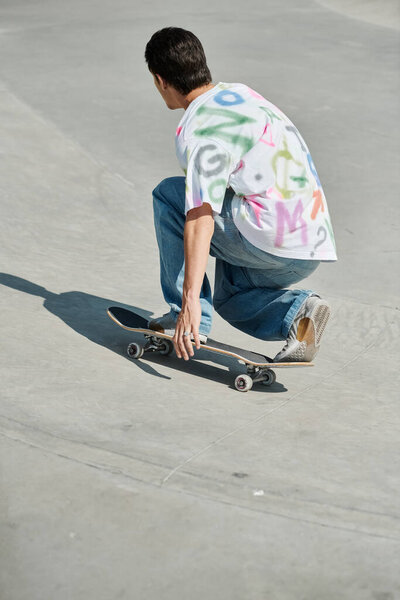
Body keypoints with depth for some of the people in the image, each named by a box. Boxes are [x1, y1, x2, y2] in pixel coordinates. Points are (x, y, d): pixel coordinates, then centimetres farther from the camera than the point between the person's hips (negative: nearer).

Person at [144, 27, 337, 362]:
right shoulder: (240, 93, 15)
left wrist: (190, 301, -27)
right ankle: (296, 311, 1)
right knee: (230, 300, 31)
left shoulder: (199, 131, -12)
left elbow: (200, 219, -23)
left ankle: (188, 316, 4)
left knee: (168, 194, 5)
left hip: (272, 243, -9)